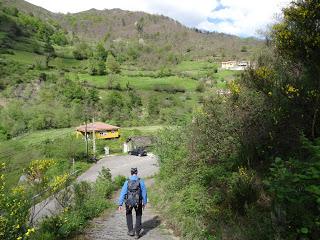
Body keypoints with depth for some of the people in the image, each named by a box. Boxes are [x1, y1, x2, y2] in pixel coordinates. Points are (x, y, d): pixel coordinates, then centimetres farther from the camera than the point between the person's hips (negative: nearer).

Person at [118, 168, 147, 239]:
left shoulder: (127, 182, -5)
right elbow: (144, 193, -4)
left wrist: (120, 204, -5)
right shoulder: (141, 181, -7)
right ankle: (137, 233, 16)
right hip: (138, 202, -1)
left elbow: (122, 193, -8)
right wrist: (144, 203, 7)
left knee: (128, 214, 28)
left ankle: (131, 231, 27)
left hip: (129, 202, 1)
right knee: (138, 216, 21)